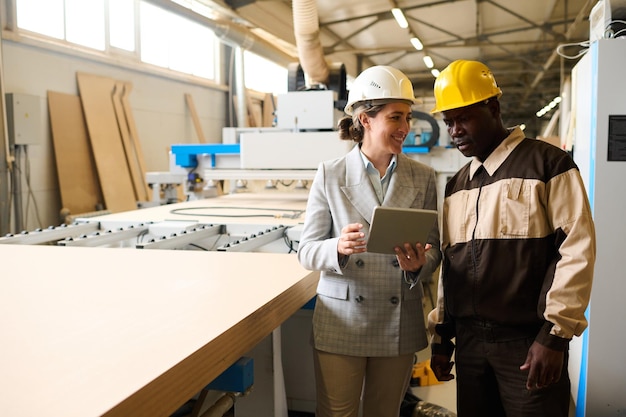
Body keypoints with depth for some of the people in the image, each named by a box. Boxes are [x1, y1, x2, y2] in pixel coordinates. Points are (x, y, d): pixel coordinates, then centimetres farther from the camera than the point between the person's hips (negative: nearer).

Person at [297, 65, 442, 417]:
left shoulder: (424, 178, 2)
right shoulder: (330, 175, -4)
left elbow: (435, 248, 5)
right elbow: (307, 251, -4)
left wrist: (420, 265, -18)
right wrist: (338, 248, -26)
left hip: (399, 323, 2)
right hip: (341, 322, -2)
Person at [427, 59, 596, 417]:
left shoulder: (548, 164, -5)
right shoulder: (456, 185, 13)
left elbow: (577, 250, -11)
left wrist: (555, 334, -15)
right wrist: (441, 334, 14)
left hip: (528, 342, -5)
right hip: (469, 341, 6)